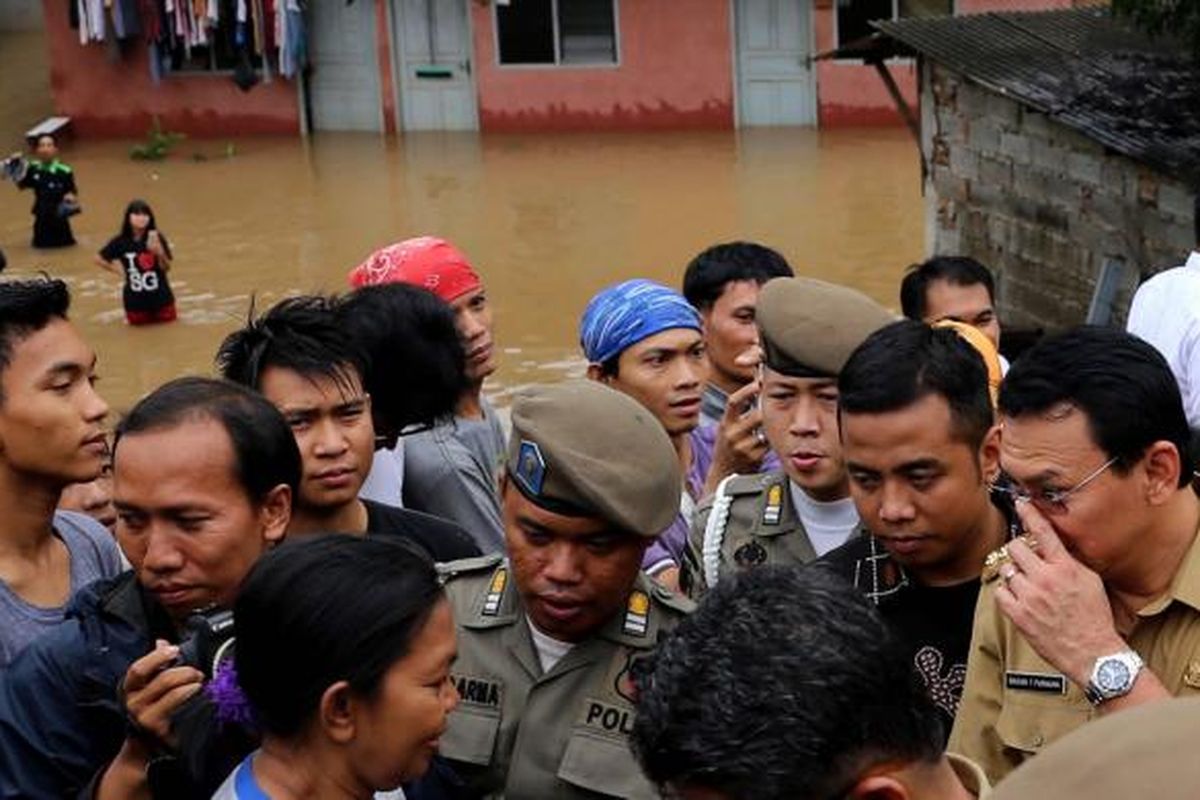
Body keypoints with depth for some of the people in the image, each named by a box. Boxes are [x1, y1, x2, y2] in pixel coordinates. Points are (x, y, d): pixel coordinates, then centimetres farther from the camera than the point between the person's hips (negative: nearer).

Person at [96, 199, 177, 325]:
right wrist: (117, 270, -1)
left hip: (160, 295, 0)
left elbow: (166, 268, -13)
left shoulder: (156, 239, -13)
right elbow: (99, 258, 2)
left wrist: (159, 252, -30)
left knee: (167, 319, 16)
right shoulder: (120, 242, -12)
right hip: (135, 298, 0)